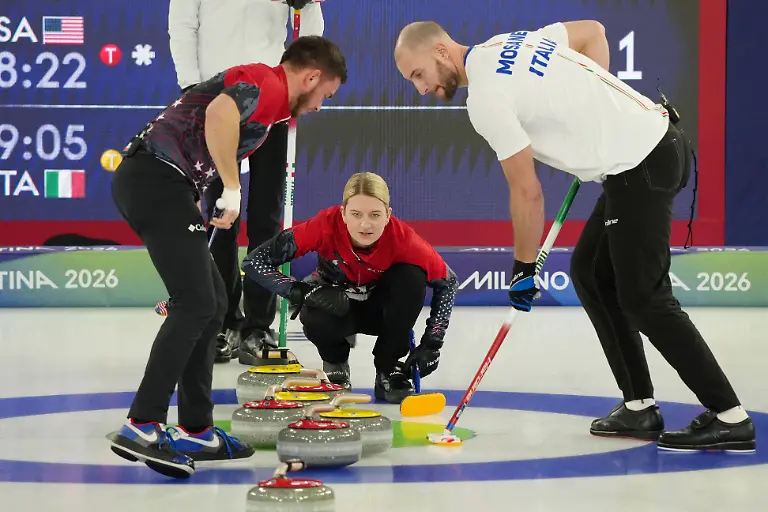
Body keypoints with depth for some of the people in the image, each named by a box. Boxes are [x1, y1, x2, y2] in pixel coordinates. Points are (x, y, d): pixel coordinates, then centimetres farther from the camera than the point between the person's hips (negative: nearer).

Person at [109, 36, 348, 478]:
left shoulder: (260, 85, 26)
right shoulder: (270, 84, -6)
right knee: (195, 302, -14)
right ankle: (142, 427, -17)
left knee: (212, 302, 12)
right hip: (159, 179, -10)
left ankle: (196, 432, 15)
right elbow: (220, 111, -28)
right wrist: (232, 188, -21)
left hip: (148, 182, 10)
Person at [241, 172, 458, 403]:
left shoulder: (402, 238, -30)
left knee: (412, 278, -30)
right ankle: (335, 362, 3)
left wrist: (431, 345, -20)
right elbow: (254, 262, -28)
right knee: (316, 319, -36)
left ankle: (389, 370, -10)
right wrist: (303, 291, -38)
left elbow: (447, 282, -14)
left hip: (379, 308, 1)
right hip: (334, 304, -1)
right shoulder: (327, 225, -32)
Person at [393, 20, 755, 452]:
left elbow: (528, 193, -12)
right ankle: (640, 407, 16)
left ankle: (730, 416, -3)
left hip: (640, 167, -10)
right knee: (590, 272, 15)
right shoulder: (511, 41, 13)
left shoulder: (485, 96, -14)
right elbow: (593, 32, 26)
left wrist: (524, 267, 0)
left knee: (644, 297, -5)